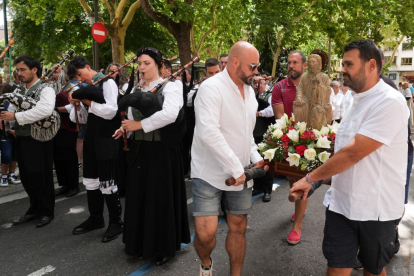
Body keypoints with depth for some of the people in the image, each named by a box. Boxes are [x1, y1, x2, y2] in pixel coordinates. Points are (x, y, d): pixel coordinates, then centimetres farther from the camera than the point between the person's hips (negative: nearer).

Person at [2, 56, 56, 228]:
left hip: (38, 140, -7)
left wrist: (16, 116, -26)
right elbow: (12, 111, 16)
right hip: (21, 139, 7)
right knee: (27, 178, 16)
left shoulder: (45, 90, -11)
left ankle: (46, 212, 20)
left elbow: (45, 110, -30)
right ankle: (34, 209, 32)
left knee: (42, 177, 4)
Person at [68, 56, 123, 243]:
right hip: (91, 139, 8)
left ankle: (116, 222, 12)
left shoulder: (107, 82, -9)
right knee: (90, 179, 15)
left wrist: (88, 102, -18)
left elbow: (110, 111, -22)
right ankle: (96, 218, 30)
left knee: (107, 182, -3)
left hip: (106, 140, -8)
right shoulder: (87, 88, 13)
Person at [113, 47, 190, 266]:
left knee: (161, 197, 1)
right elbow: (132, 116, 17)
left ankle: (165, 246, 19)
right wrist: (126, 127, -6)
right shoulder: (136, 90, 12)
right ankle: (142, 242, 31)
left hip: (162, 151, -6)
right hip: (139, 150, 6)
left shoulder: (170, 87, -8)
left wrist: (139, 124, -20)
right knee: (140, 196, 13)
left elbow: (169, 114, -26)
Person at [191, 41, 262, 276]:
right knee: (205, 233, -7)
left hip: (241, 174, 7)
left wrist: (256, 158, 2)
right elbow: (208, 133, -27)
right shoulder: (211, 88, -16)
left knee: (239, 228, 12)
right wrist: (236, 170, -25)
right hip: (210, 174, -6)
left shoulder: (249, 90, 9)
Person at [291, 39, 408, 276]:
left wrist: (310, 178, -15)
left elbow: (353, 153, -24)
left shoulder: (390, 102, -19)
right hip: (341, 202, 6)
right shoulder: (356, 99, 8)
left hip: (376, 209, -6)